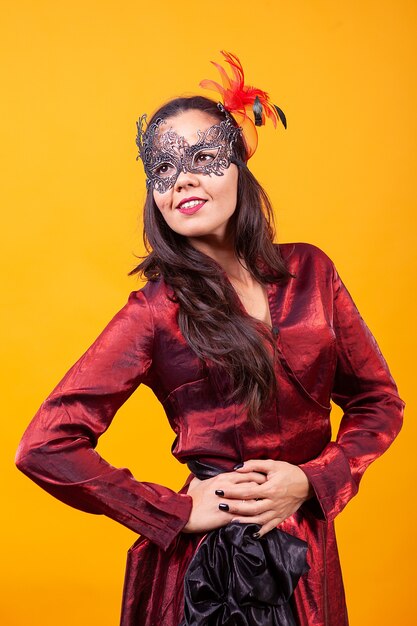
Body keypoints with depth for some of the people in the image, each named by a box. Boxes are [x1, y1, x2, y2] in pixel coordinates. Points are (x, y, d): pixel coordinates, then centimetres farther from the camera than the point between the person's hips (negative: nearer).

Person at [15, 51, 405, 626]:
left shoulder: (309, 271, -2)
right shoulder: (156, 312, -11)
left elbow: (378, 400, 5)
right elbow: (44, 449, -15)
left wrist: (311, 480, -10)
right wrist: (180, 511, -13)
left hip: (309, 553, 4)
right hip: (206, 559, -3)